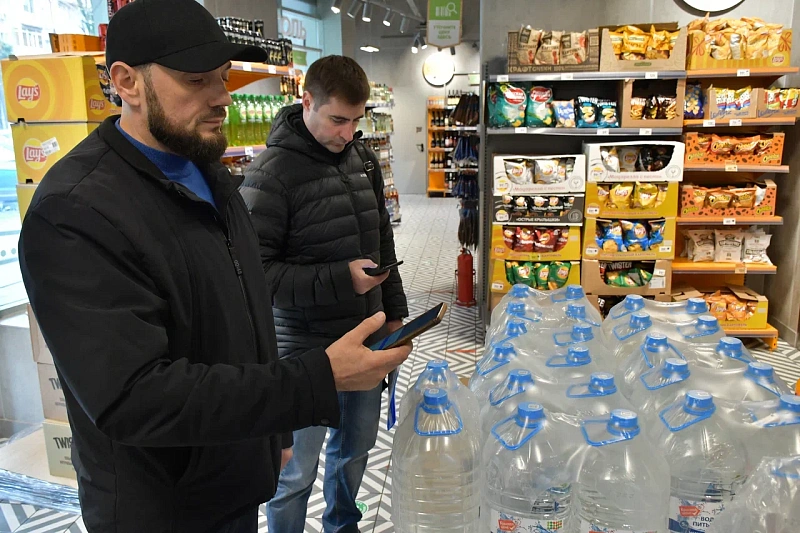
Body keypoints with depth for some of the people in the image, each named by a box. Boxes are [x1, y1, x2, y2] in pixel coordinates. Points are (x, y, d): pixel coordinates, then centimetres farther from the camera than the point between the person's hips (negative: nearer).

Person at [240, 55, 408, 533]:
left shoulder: (362, 158, 5)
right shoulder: (272, 172, -16)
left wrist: (394, 312, 13)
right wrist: (340, 279, -24)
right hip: (308, 346, -6)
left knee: (357, 445, 22)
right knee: (296, 471, 8)